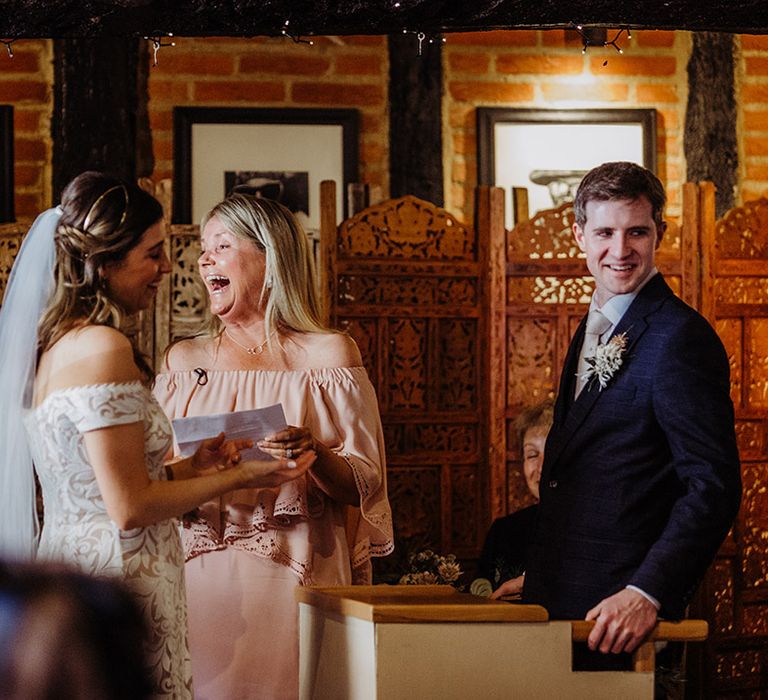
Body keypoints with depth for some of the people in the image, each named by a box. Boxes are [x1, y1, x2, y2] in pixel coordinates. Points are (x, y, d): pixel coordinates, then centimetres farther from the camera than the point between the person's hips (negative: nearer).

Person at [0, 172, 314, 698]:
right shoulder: (103, 348, -16)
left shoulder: (53, 344, 11)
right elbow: (130, 508, -17)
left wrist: (192, 466, 12)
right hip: (115, 586, -10)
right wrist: (241, 477, -8)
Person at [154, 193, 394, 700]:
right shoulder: (183, 362, 14)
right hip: (200, 581, 3)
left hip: (290, 581, -3)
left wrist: (313, 455, -21)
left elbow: (366, 485, -2)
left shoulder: (328, 354, 3)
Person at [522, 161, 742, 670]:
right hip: (560, 601, 8)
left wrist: (648, 592, -27)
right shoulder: (595, 328, 15)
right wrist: (538, 580, 16)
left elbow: (713, 487, -19)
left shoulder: (681, 338, -14)